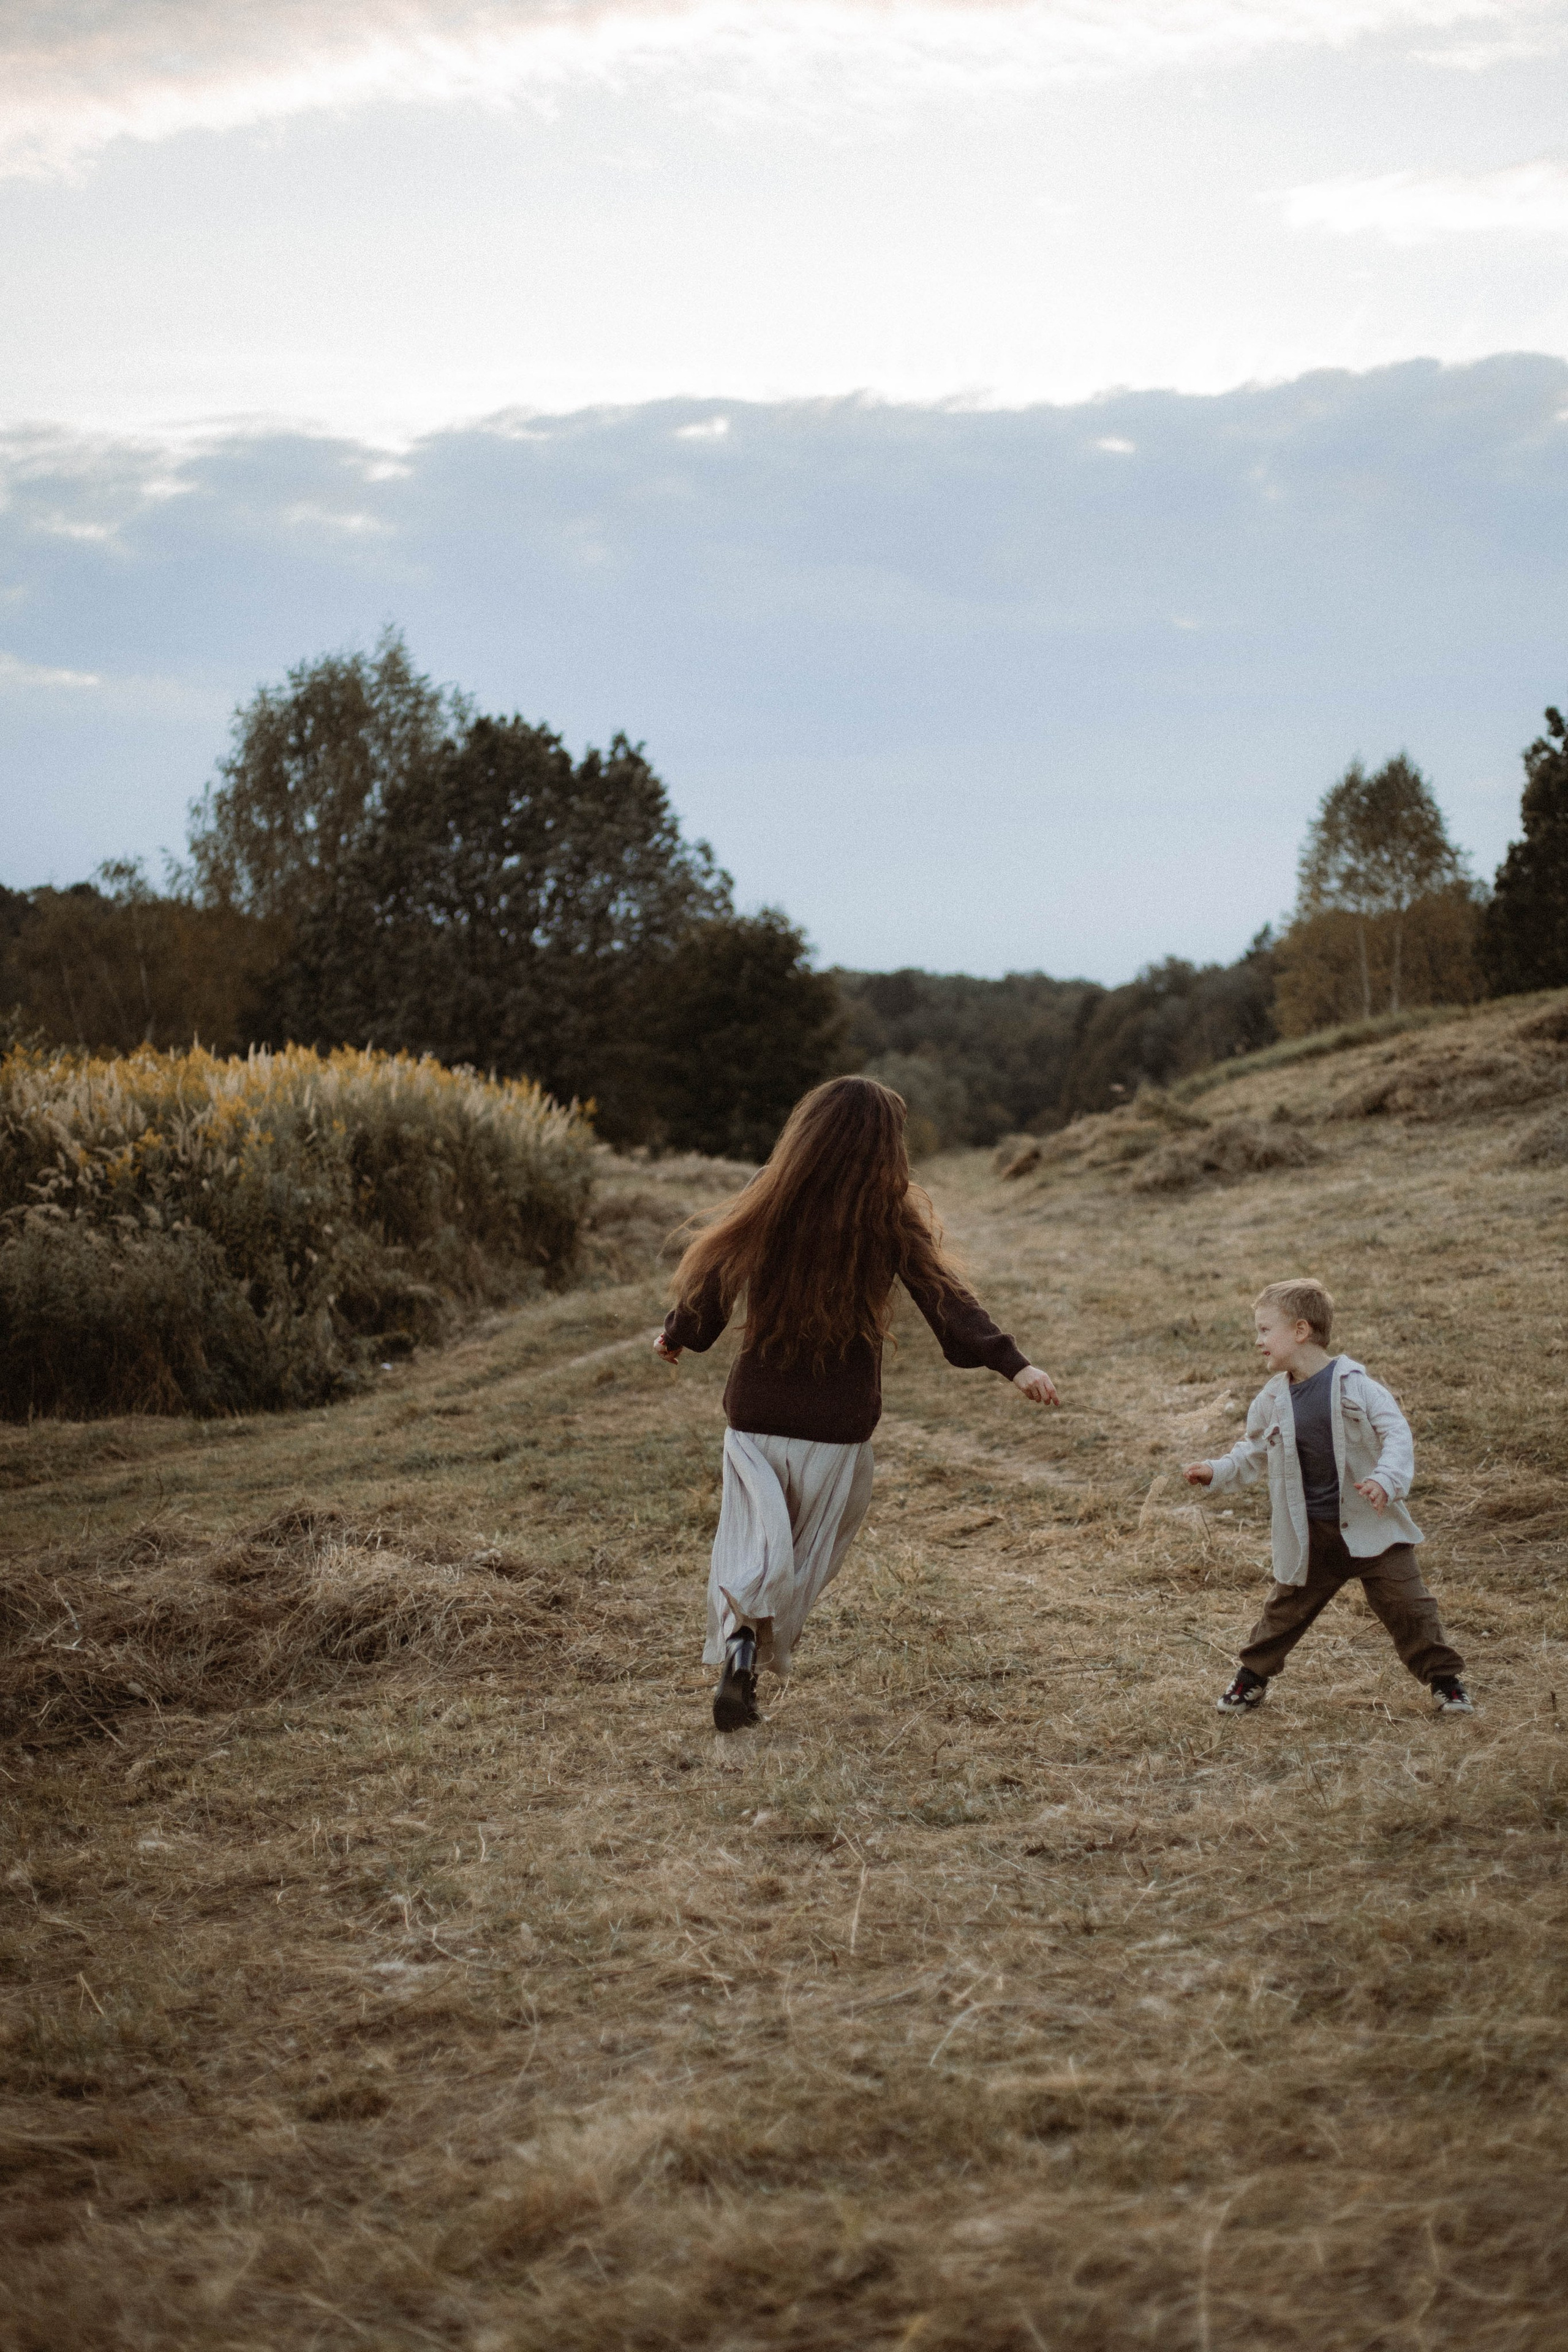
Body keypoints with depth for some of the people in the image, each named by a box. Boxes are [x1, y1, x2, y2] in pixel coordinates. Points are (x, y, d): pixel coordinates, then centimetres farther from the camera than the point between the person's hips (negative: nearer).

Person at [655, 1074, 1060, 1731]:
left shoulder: (768, 1203, -4)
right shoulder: (889, 1219, -8)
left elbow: (711, 1280, 3)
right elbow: (945, 1299, -15)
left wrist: (676, 1335, 21)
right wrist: (1010, 1363, -17)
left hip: (757, 1411, 1)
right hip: (838, 1424, -1)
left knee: (750, 1540, 7)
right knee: (811, 1552, 13)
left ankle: (737, 1640, -18)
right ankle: (763, 1658, 2)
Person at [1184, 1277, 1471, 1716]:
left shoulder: (1354, 1384, -11)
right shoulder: (1272, 1400, 1)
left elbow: (1397, 1433, -14)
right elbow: (1253, 1452, 16)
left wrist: (1387, 1479, -29)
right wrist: (1216, 1472, 2)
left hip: (1370, 1526, -3)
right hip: (1311, 1537, 3)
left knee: (1408, 1605, -2)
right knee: (1285, 1610, 12)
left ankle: (1445, 1681, 13)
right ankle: (1252, 1678, 30)